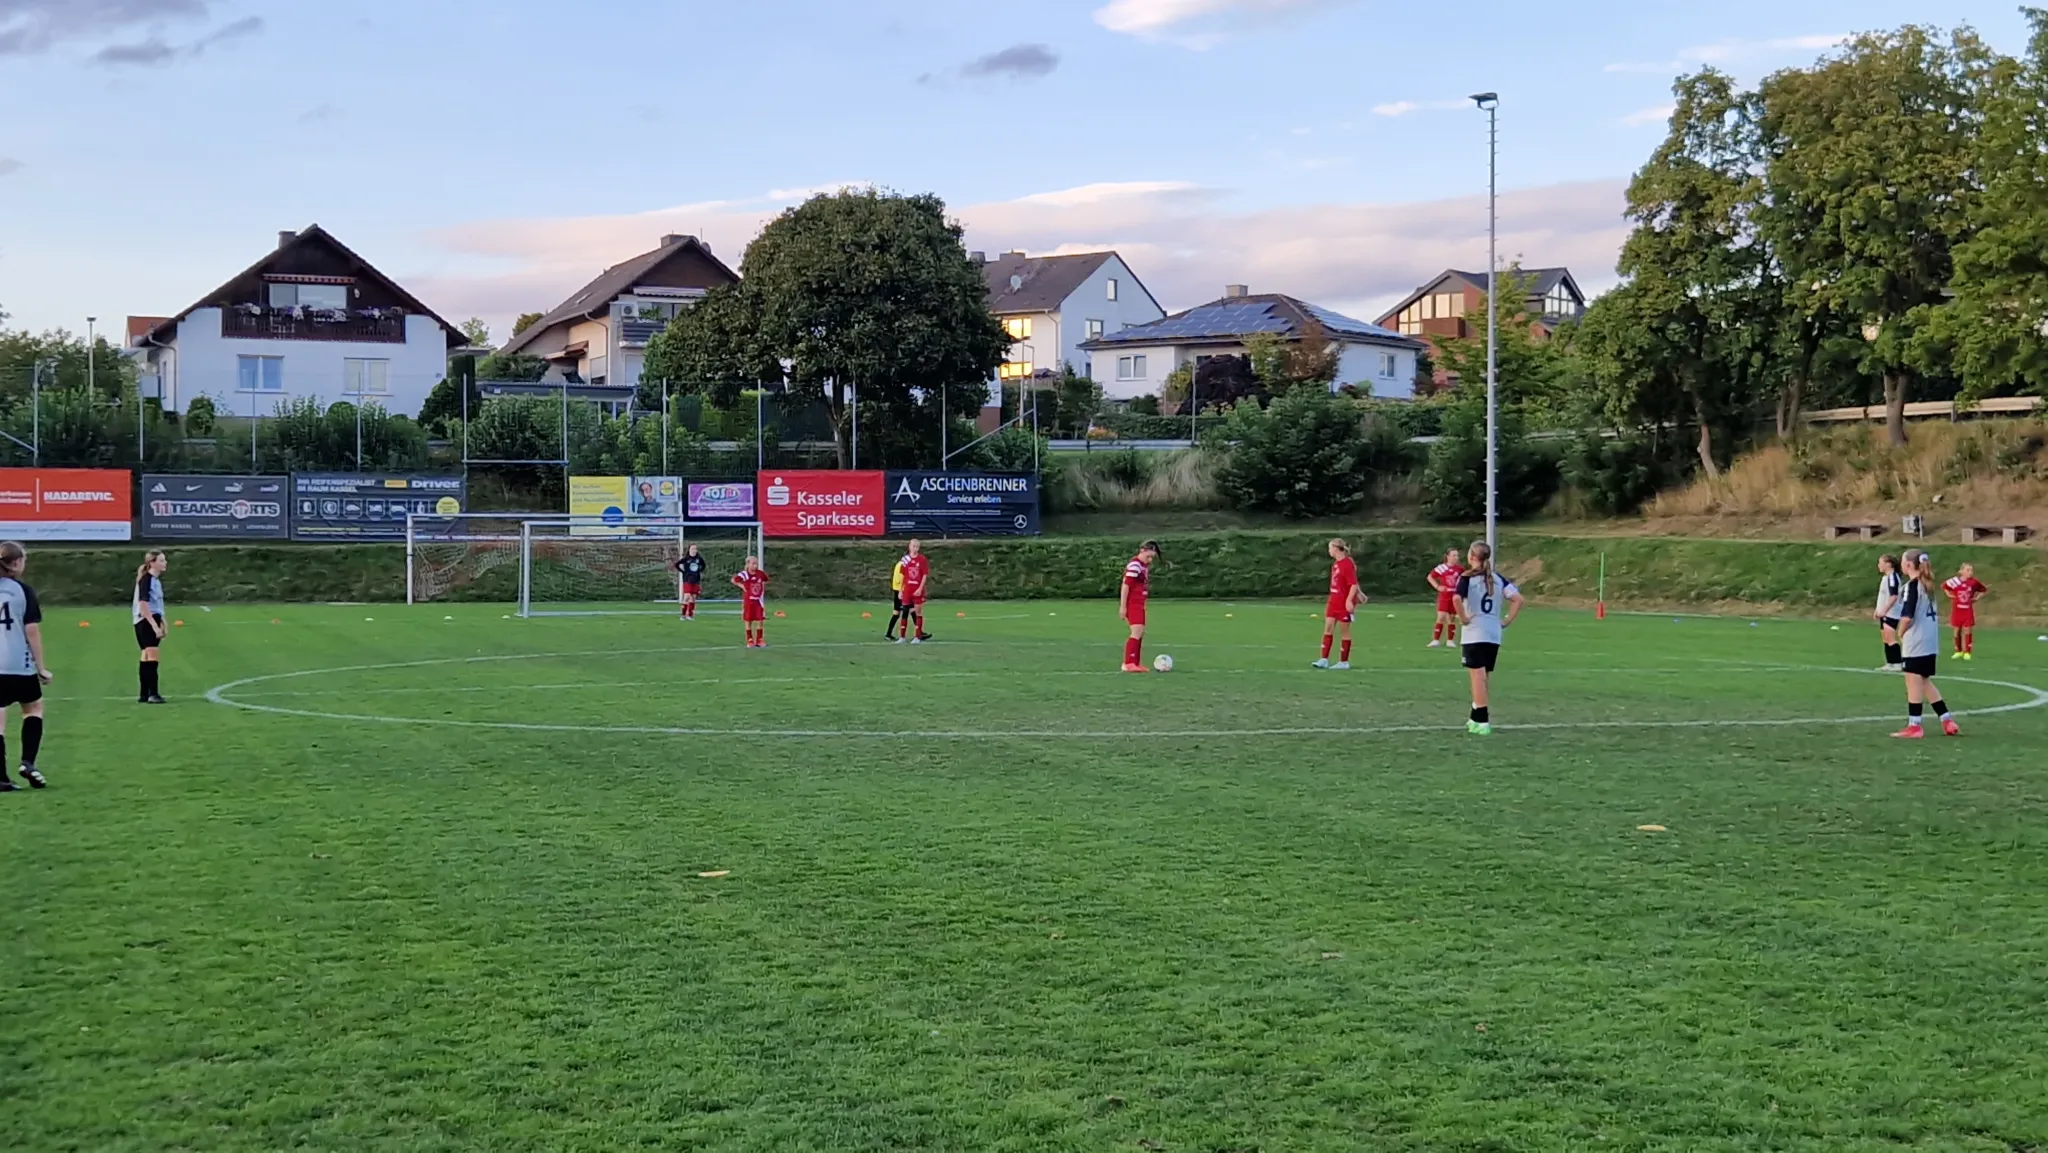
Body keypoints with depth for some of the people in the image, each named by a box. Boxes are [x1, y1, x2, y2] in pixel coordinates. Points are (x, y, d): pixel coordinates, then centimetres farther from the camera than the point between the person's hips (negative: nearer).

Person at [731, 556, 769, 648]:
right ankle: (750, 640, 13)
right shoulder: (744, 574, -13)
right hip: (748, 600, -3)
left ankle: (759, 640, 10)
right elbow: (733, 580, -1)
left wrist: (763, 587, 5)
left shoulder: (761, 574, -3)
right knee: (748, 620, 4)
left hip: (759, 600, 3)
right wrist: (741, 586, -9)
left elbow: (766, 581, 18)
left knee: (760, 620, 1)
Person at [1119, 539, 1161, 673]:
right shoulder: (1134, 565, -16)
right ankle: (1128, 664, -17)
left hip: (1139, 604, 10)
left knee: (1140, 633, 12)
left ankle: (1137, 664, 19)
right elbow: (1125, 586, -19)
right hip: (1132, 603, -10)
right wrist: (1122, 606, -21)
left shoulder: (1145, 566, 13)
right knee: (1137, 632, -16)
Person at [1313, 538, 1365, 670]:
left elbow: (1354, 584, -20)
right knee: (1328, 628, 2)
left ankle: (1344, 662, 10)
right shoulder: (1335, 564, 12)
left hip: (1344, 602, -8)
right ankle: (1324, 660, 2)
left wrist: (1349, 600, -26)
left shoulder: (1347, 564, -16)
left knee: (1345, 630, 2)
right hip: (1334, 601, 8)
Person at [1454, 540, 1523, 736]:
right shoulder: (1498, 578, 7)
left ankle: (1482, 722, -7)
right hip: (1494, 635, 6)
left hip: (1474, 635, -6)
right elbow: (1518, 598, 1)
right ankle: (1477, 718, 24)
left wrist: (1463, 618, -15)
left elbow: (1456, 598, -27)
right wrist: (1507, 621, 4)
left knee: (1478, 677, -4)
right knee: (1485, 678, 15)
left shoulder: (1467, 577, -9)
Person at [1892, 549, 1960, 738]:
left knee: (1914, 683, -2)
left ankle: (1914, 726, 2)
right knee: (1925, 682, 17)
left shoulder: (1912, 585, -15)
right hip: (1930, 641, 9)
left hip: (1915, 643, -9)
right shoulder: (1928, 585, 12)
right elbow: (1936, 613, 16)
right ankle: (1947, 721, 18)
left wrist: (1901, 633, -4)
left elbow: (1907, 616, -22)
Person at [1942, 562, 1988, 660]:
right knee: (1957, 631, 7)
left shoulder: (1974, 582, -6)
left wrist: (1977, 597, -1)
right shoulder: (1955, 581, -8)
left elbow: (1984, 590, 10)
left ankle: (1967, 652, 6)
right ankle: (1958, 651, 19)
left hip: (1968, 610, 0)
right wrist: (1949, 595, -1)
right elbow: (1944, 586, 8)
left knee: (1967, 631, 0)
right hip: (1956, 609, 0)